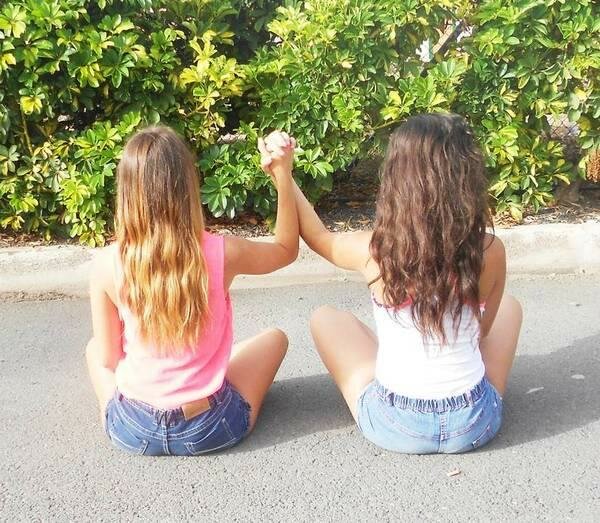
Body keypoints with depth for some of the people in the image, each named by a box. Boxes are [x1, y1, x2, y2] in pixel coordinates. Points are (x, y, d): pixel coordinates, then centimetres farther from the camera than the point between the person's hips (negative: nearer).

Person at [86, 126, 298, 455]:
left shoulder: (106, 265, -15)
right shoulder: (222, 254, -17)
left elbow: (107, 361, -3)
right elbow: (287, 250, 6)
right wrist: (283, 176, 3)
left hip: (131, 432, 2)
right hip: (210, 429, -1)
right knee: (274, 338, 24)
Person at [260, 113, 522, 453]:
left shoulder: (372, 250, -18)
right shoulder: (491, 251, -14)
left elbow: (319, 238, 6)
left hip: (395, 428, -1)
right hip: (475, 425, 2)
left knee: (326, 318, 21)